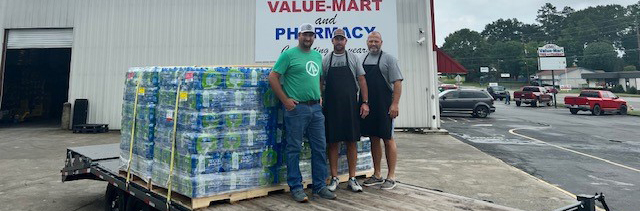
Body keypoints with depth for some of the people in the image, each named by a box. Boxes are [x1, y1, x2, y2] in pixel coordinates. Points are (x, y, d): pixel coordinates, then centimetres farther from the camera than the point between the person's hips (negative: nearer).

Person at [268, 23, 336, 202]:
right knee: (294, 149, 1)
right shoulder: (289, 54, -3)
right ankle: (296, 188, 13)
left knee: (320, 148, 9)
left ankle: (320, 187, 20)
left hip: (316, 108, 7)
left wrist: (320, 97, 14)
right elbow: (273, 78, -7)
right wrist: (285, 100, -11)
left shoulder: (318, 56, 16)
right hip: (296, 108, -6)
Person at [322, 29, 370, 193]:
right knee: (333, 142, 3)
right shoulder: (325, 60, 9)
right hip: (331, 107, 0)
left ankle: (352, 179, 12)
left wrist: (365, 102, -3)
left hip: (351, 106, 0)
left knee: (351, 142, 3)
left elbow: (362, 81, 5)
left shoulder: (353, 58, 8)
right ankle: (334, 178, 13)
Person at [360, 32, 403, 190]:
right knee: (374, 139, 10)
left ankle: (391, 177, 8)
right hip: (367, 106, 6)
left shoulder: (388, 59, -2)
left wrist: (395, 104, -18)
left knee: (388, 139, 0)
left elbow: (397, 82, -9)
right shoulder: (363, 60, 15)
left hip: (384, 106, -5)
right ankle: (377, 175, 20)